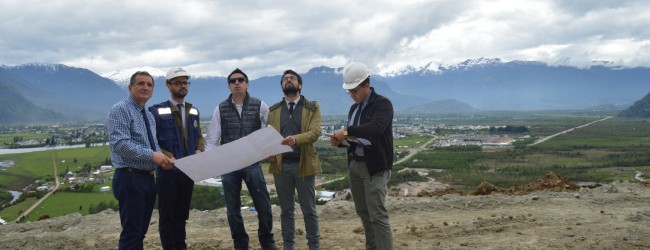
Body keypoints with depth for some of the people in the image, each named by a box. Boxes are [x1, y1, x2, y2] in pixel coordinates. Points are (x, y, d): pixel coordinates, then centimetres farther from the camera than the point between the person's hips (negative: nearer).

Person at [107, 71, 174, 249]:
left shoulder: (149, 116, 16)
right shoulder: (120, 110, -10)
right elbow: (120, 144, -22)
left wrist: (162, 158, -3)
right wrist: (152, 155, -27)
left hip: (148, 178, 8)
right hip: (129, 178, -8)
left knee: (141, 231, 15)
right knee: (131, 233, -4)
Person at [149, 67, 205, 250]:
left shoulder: (193, 111, 11)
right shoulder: (157, 111, -7)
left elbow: (199, 136, 16)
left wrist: (199, 151, -4)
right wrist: (169, 157, -22)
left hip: (189, 171, 5)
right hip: (168, 171, -5)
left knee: (182, 214, 15)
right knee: (167, 215, 6)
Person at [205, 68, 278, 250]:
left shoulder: (260, 107, 0)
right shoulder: (220, 109, 3)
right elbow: (212, 138, 1)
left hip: (253, 163, -1)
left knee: (263, 206, 3)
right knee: (233, 209, 9)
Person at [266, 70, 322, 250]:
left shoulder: (312, 107, 3)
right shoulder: (273, 110, 12)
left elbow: (315, 132, -12)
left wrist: (296, 139, -30)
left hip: (304, 164, -2)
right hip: (281, 165, 3)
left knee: (309, 210, 6)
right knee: (286, 210, 10)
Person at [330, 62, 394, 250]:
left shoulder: (382, 104, -10)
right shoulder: (354, 108, 14)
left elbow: (376, 127, -29)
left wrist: (347, 131, -31)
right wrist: (341, 141, 0)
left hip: (375, 167, -8)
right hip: (354, 165, 8)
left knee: (377, 215, -9)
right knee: (363, 212, 14)